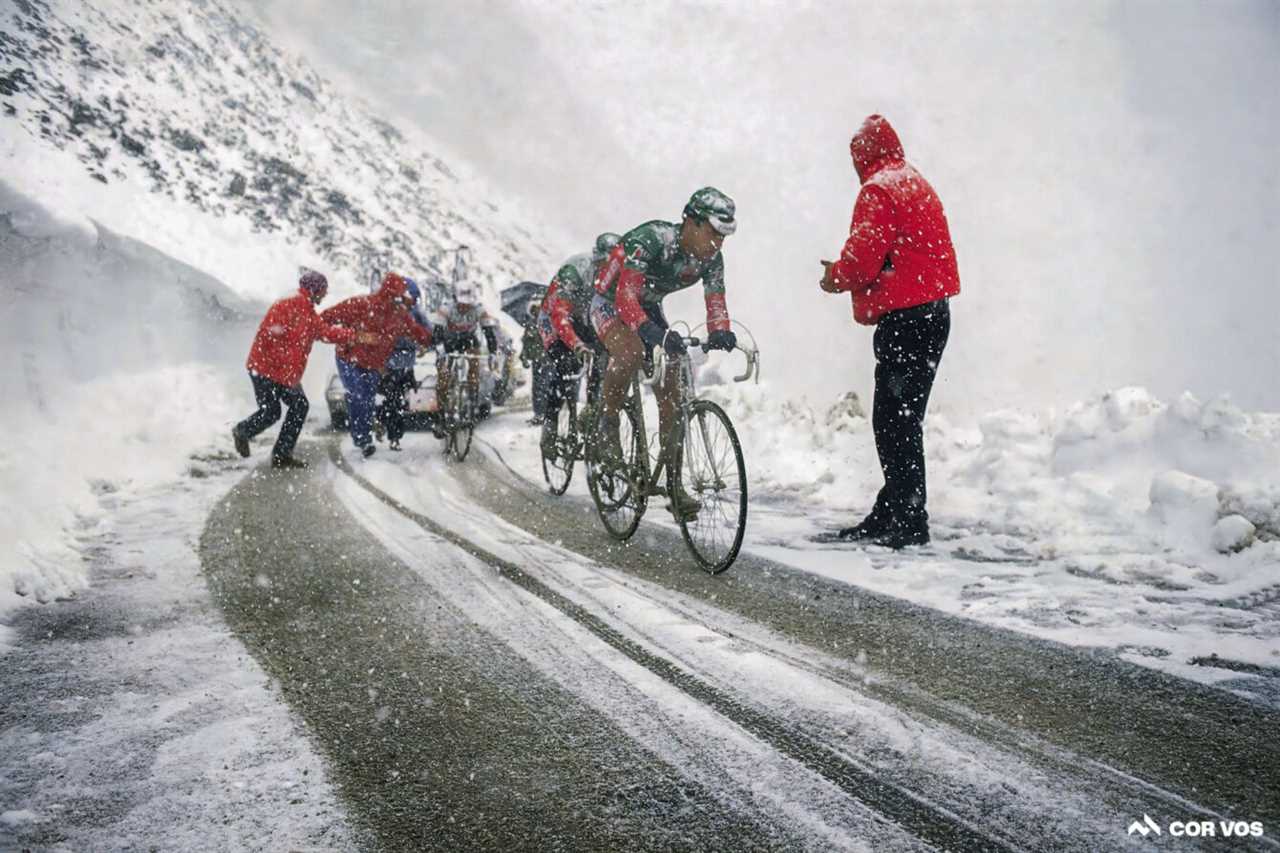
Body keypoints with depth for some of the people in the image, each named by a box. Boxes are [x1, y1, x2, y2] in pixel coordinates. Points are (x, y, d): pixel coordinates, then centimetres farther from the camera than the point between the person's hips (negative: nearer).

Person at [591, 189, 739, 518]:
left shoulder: (711, 258, -14)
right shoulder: (651, 240, -33)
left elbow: (716, 303, -14)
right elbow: (626, 298, -41)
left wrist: (719, 333, -37)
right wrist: (654, 333, -57)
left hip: (649, 309, 6)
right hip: (610, 304, -6)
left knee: (671, 392, -6)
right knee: (632, 350, -38)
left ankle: (673, 482, 0)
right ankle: (607, 423, -13)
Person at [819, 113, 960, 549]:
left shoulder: (878, 189, -8)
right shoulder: (918, 185, 22)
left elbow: (863, 253, -17)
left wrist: (837, 277, 3)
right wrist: (849, 273, 17)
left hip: (903, 318, -10)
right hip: (933, 313, 10)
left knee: (894, 422, -7)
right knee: (900, 419, 14)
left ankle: (908, 520, -5)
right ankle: (892, 512, 21)